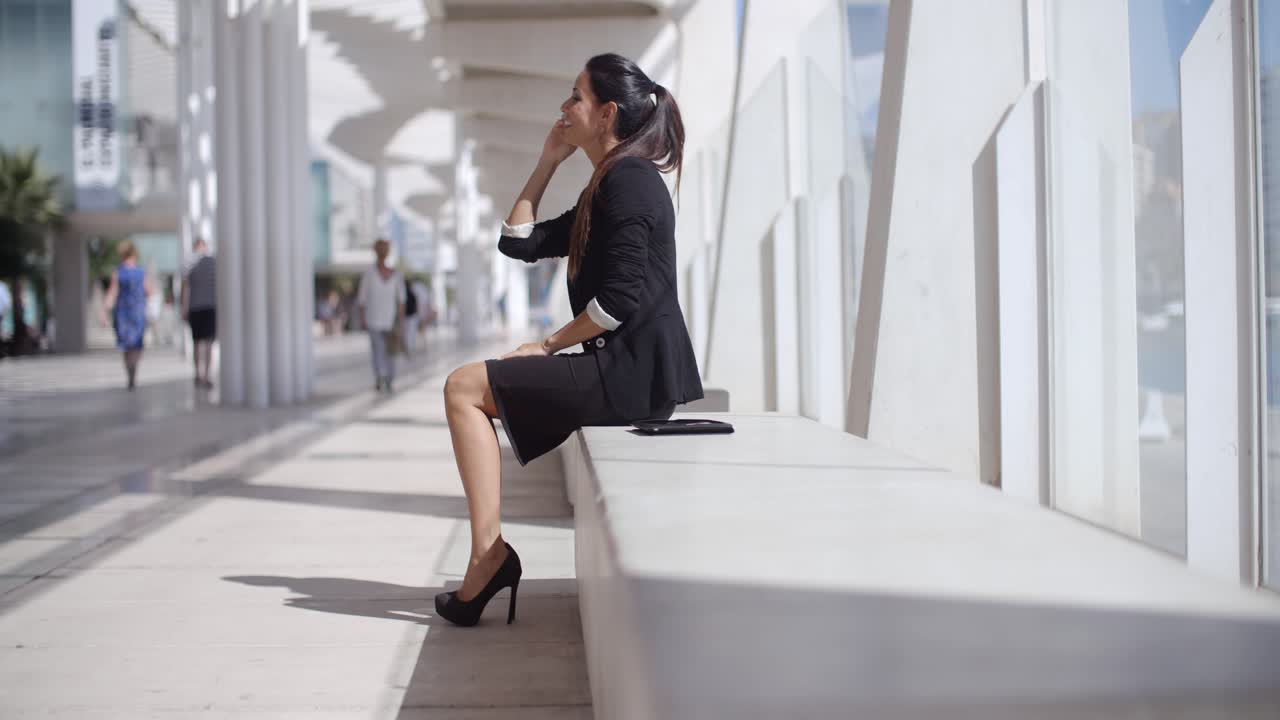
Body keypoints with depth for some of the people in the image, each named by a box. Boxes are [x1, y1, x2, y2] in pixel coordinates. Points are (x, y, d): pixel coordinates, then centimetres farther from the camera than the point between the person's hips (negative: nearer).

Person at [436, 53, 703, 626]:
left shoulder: (629, 178, -11)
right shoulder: (601, 192, 20)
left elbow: (625, 295, -20)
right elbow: (518, 242, 21)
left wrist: (550, 344, -11)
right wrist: (548, 161, 18)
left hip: (635, 373, -10)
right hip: (624, 370, 10)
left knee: (465, 388, -8)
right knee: (473, 387, 15)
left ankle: (488, 553, -11)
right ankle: (487, 558, 7)